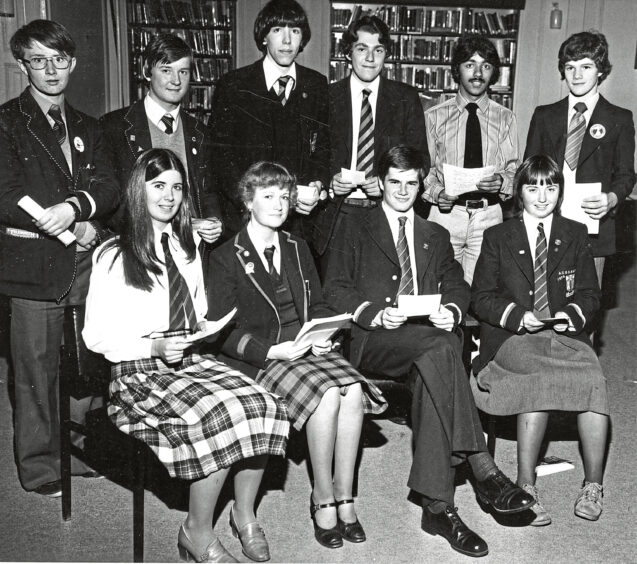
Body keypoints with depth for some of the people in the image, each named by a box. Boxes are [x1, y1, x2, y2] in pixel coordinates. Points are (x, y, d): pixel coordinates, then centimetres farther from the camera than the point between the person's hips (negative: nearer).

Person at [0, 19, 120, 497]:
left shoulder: (86, 128, 19)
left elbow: (109, 188, 6)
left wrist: (74, 207, -15)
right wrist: (73, 228, -12)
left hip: (85, 261, 4)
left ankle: (79, 451, 21)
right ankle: (40, 465, 15)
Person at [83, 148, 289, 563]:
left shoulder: (187, 245, 18)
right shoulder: (114, 256, -3)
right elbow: (96, 337, -4)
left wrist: (202, 330, 6)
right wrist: (154, 347, -17)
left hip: (190, 359, 6)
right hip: (140, 373, -6)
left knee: (263, 404, -20)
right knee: (222, 416, -29)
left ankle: (245, 514, -1)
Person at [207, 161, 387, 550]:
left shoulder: (298, 248, 20)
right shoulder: (226, 259, 1)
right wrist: (272, 351, -18)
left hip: (309, 349, 5)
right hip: (259, 359, -5)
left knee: (353, 391, -26)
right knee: (328, 394, -30)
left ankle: (344, 495, -14)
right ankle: (323, 499, -13)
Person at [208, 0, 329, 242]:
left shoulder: (317, 85, 8)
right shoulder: (234, 84, -1)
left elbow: (324, 146, 10)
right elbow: (220, 153, -4)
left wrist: (317, 184, -10)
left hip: (299, 216, 2)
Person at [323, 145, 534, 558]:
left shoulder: (436, 235, 27)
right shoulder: (355, 230, 16)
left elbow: (456, 285, 16)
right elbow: (337, 290, 6)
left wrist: (451, 310, -9)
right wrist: (377, 314, -13)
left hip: (428, 334, 3)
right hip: (372, 340, -3)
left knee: (432, 371, -36)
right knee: (440, 348, -36)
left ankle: (437, 505, -36)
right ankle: (483, 470, -37)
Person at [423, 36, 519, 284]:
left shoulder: (505, 118, 8)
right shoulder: (433, 117, 5)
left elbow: (513, 170, 6)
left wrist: (500, 181, -16)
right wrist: (437, 192, -14)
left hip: (489, 215, 1)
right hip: (445, 211, -1)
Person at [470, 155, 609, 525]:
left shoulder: (576, 235, 18)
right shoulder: (497, 238, 12)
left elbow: (590, 294, 13)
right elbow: (481, 298, 5)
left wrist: (571, 314, -9)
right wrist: (518, 315, -13)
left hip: (564, 335, 2)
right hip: (512, 339, -2)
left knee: (593, 379, -31)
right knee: (542, 378, -34)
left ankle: (594, 485, -18)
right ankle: (526, 486, -25)